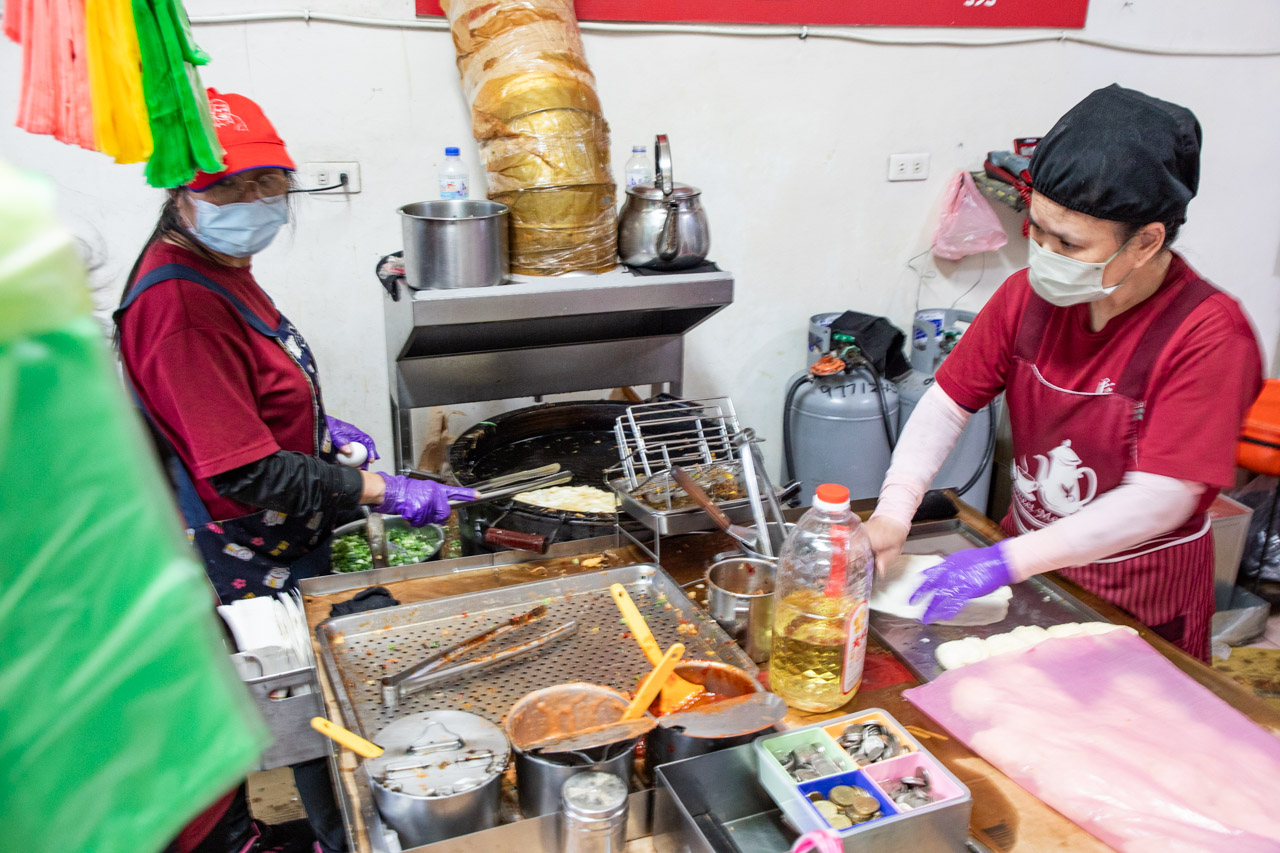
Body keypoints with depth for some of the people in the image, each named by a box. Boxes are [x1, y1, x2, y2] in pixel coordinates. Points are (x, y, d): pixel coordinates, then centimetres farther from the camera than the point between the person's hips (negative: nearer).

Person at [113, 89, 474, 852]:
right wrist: (383, 491, -27)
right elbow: (245, 472, -29)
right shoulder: (179, 302, -26)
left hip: (283, 550, 10)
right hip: (248, 567, -10)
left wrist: (320, 427, 8)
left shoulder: (219, 271, 6)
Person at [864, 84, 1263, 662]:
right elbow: (949, 402, -5)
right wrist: (893, 512, -19)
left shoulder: (1208, 333, -23)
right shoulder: (1029, 294, -9)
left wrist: (1009, 559, -33)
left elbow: (1162, 500, -27)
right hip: (1028, 563, 4)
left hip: (1142, 598, -4)